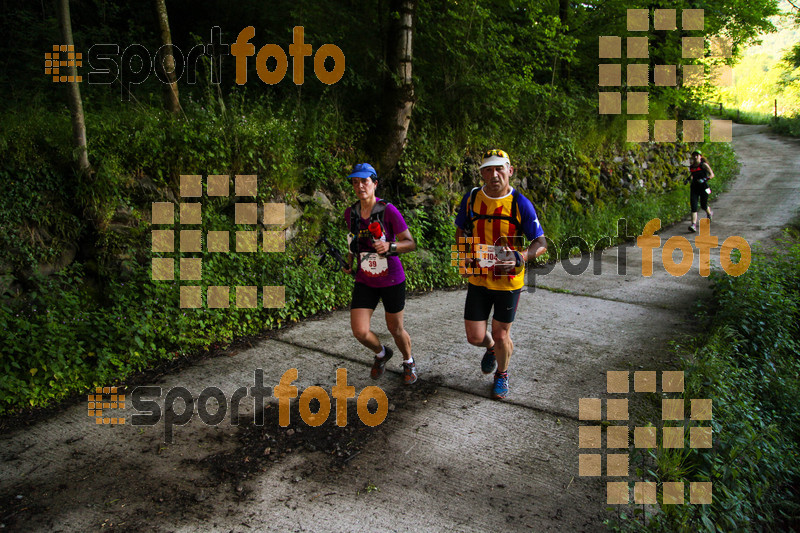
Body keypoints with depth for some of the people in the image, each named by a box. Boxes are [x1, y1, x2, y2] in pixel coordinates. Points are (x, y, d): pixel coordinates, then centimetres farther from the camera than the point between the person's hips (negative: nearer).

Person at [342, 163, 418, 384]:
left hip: (392, 281, -3)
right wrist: (349, 261, 8)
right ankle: (381, 353, 28)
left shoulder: (389, 210, -15)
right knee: (359, 332, -7)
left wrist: (390, 246, -33)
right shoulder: (350, 213, 0)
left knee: (395, 329, 11)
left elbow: (410, 243, -15)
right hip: (364, 281, 4)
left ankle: (408, 362, 43)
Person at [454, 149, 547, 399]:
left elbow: (541, 243, -10)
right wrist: (464, 254, -6)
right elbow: (461, 231, 12)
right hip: (478, 278, 3)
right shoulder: (471, 198, -5)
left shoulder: (520, 204, -14)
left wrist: (520, 258, -28)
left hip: (509, 281, -2)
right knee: (475, 337, 4)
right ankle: (491, 348, 43)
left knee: (501, 335, 8)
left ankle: (502, 374, 39)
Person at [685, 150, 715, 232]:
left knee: (703, 205, 6)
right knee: (693, 206, -11)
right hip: (694, 187, 4)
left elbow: (712, 174, -8)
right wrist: (688, 179, 10)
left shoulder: (704, 165, -5)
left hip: (703, 187, -4)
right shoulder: (691, 166, 9)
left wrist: (704, 179, -24)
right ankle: (693, 225, -18)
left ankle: (709, 213, 44)